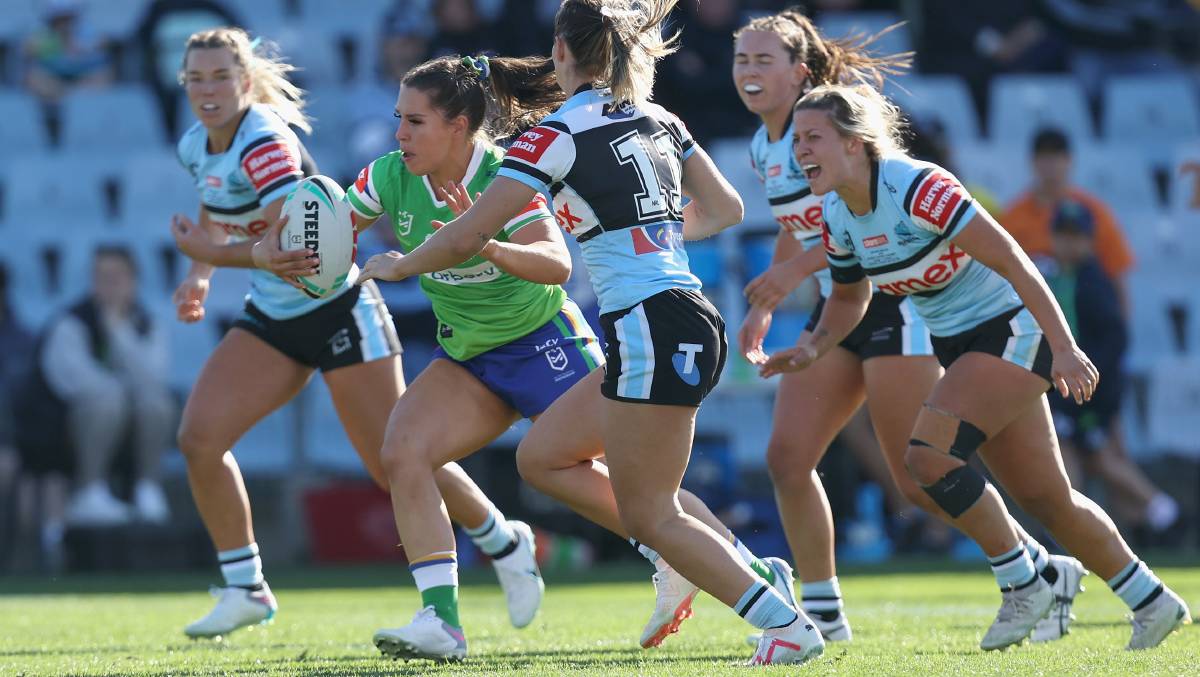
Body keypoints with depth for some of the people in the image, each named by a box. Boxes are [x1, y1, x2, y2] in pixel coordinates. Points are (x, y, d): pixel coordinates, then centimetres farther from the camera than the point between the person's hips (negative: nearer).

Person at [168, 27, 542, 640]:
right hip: (272, 318, 8)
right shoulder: (196, 148, 3)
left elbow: (291, 242, -31)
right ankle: (244, 589, 2)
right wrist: (199, 278, 7)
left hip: (334, 308, -8)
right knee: (198, 438, -10)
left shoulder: (265, 142, -23)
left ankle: (507, 543, 19)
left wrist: (211, 256, -33)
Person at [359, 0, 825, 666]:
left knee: (648, 515, -2)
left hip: (650, 329, -8)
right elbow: (726, 209, 23)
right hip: (692, 323, 8)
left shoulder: (558, 135, -8)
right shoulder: (658, 120, 13)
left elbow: (464, 240, -5)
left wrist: (396, 265, 14)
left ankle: (787, 623, -9)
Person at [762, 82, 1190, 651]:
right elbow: (849, 295, 16)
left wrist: (1063, 348, -29)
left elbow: (1011, 260, -25)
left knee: (927, 455, -23)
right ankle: (1152, 602, 25)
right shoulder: (836, 218, -1)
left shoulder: (917, 187, -25)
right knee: (1045, 500, 9)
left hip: (1012, 330, -8)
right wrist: (814, 347, -4)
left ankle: (1022, 583, -7)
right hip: (958, 345, 8)